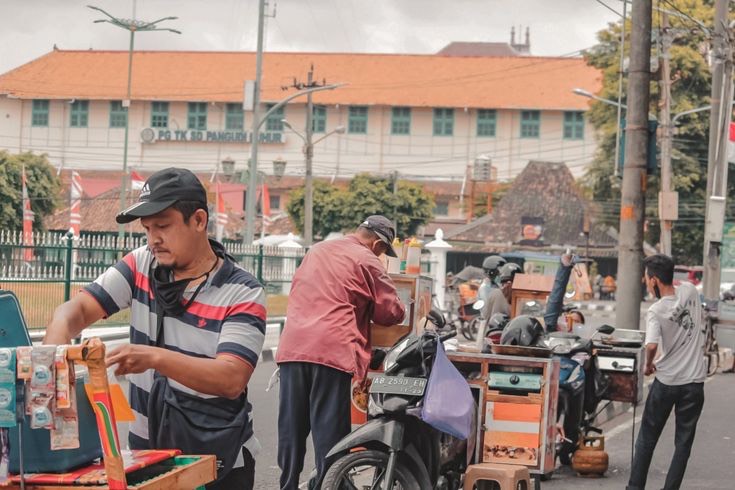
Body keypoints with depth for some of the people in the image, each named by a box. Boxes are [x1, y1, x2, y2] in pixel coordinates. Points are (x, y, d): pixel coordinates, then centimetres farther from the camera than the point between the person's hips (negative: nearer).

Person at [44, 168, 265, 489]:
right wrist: (55, 344, -29)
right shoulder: (140, 267, 1)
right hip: (145, 450, 4)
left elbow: (232, 379, -23)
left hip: (217, 462, -3)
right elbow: (78, 309, -6)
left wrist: (154, 358, -35)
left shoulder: (243, 293, -12)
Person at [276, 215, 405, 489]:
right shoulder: (367, 261, 0)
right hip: (331, 351, -6)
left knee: (292, 426, 12)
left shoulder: (316, 251, 21)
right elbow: (393, 313, 1)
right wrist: (366, 309, 21)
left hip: (292, 348, 6)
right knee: (329, 430, -3)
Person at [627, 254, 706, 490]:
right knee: (684, 442, 8)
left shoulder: (656, 311, -18)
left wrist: (648, 364, -11)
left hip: (666, 382, -3)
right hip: (694, 382, 3)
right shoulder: (690, 290, -6)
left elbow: (651, 345, -31)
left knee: (647, 438, 13)